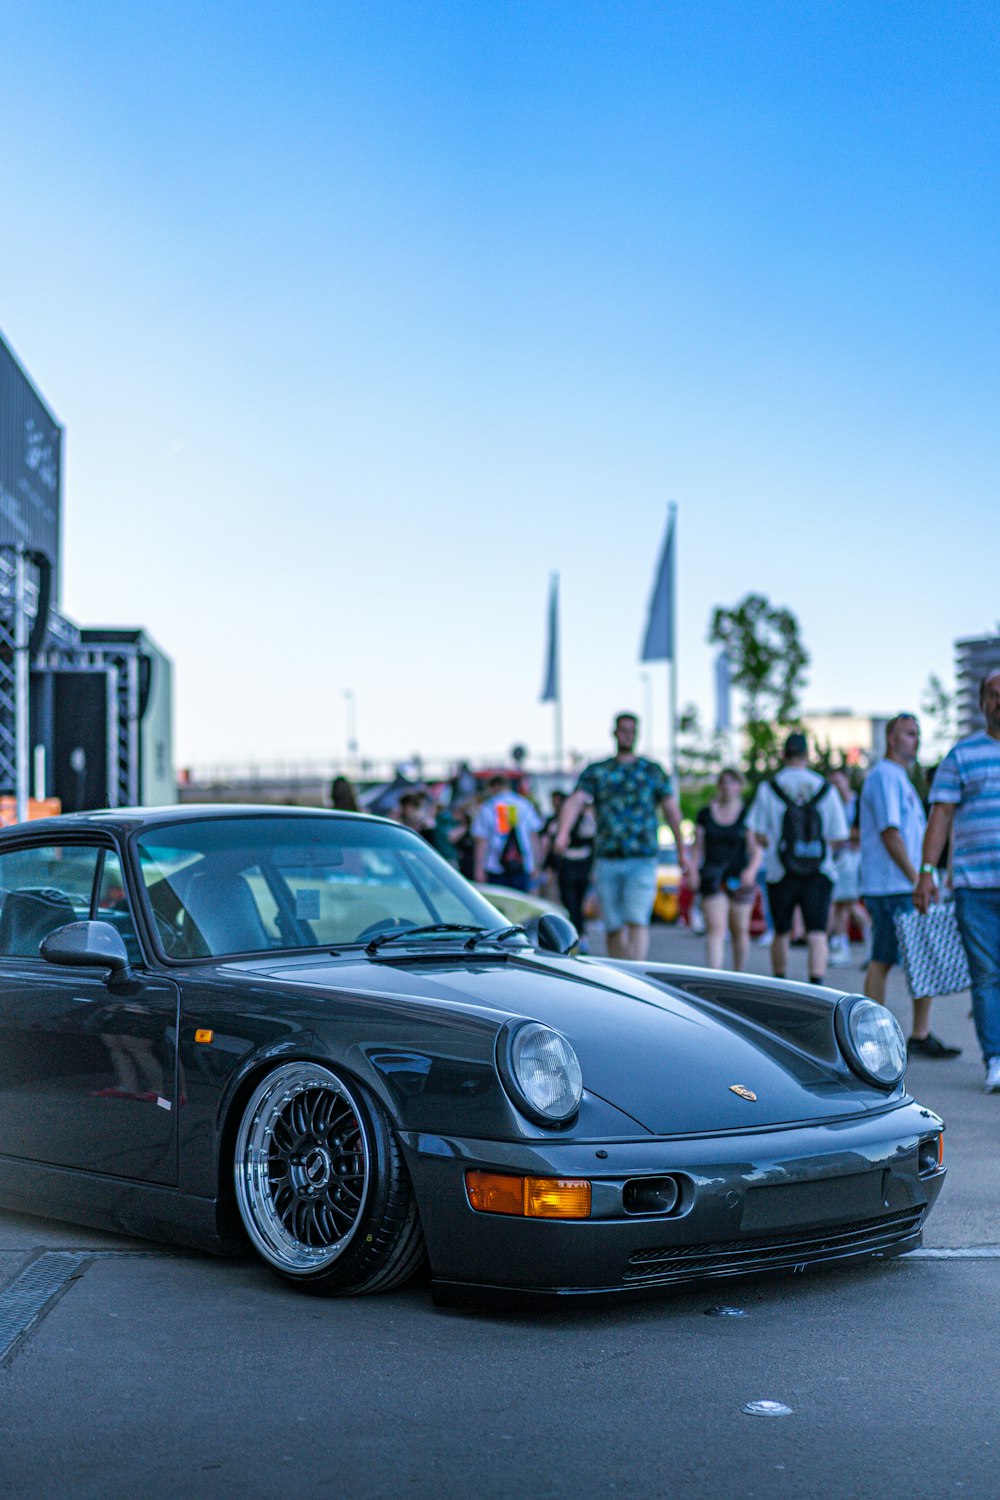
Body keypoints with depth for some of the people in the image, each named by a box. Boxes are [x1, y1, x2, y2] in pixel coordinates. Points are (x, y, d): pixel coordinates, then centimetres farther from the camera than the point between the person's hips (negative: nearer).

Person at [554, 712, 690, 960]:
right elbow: (575, 801, -4)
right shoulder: (596, 772, 10)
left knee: (637, 921, -16)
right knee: (614, 927, 5)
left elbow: (671, 810, 14)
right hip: (607, 861, 2)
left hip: (642, 860, -2)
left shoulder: (653, 770, 10)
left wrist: (682, 851, 14)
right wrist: (563, 833, -22)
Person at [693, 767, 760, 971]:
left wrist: (751, 870, -19)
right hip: (713, 878, 0)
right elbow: (698, 849, 9)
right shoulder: (705, 815, 8)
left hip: (740, 879, 0)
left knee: (740, 930, 9)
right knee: (715, 929, -13)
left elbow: (756, 850, -1)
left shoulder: (748, 815, 4)